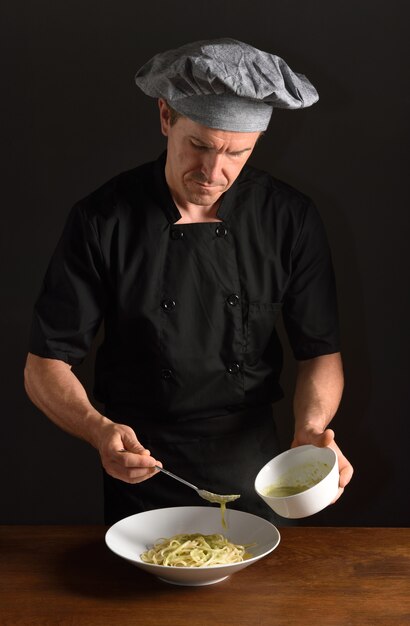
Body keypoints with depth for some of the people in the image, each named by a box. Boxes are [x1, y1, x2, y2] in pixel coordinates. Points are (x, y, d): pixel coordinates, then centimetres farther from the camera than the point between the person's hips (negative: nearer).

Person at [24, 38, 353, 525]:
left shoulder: (290, 220, -10)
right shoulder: (103, 220, -15)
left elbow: (320, 352, -2)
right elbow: (45, 366, -12)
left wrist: (311, 427, -22)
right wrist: (100, 430, -31)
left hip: (253, 471, 2)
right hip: (141, 471, -1)